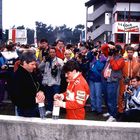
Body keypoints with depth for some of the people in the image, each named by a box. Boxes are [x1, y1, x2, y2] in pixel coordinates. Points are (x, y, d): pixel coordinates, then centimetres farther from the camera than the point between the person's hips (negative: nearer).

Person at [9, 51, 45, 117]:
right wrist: (35, 100, -27)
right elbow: (16, 99, -26)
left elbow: (39, 86, 17)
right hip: (25, 111, -8)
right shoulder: (17, 77, -20)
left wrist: (40, 92, -8)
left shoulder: (32, 73, 6)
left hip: (35, 107, 8)